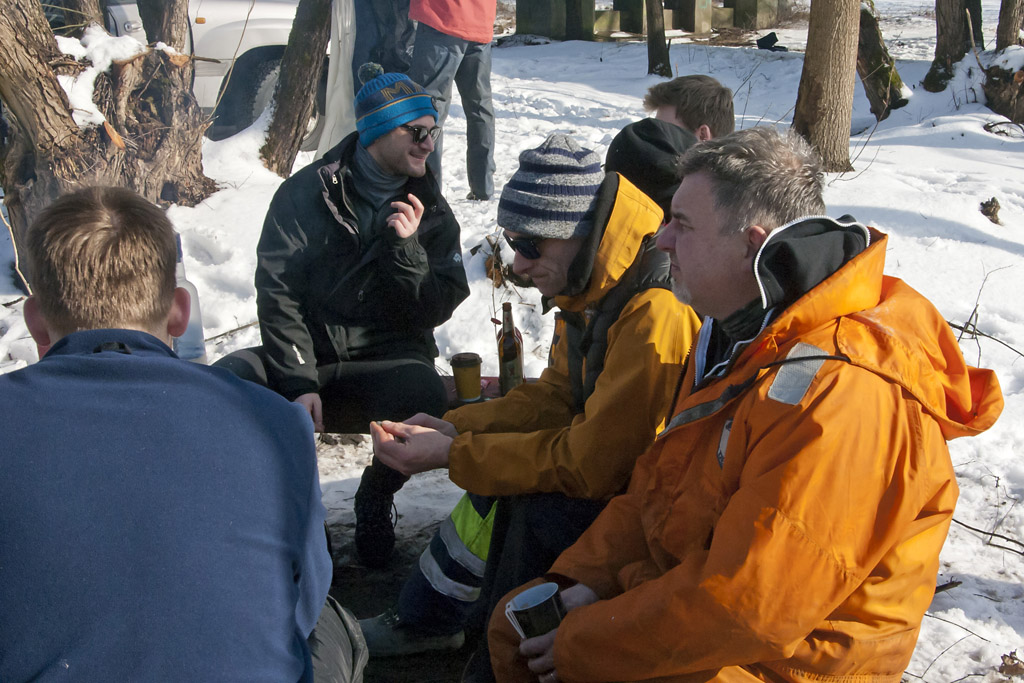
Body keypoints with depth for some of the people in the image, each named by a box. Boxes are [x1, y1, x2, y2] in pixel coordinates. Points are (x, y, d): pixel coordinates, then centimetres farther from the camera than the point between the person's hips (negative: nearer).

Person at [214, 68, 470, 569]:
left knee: (425, 395, -35)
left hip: (386, 361, 0)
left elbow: (434, 311, -1)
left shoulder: (431, 212, 7)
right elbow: (278, 294, -7)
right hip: (307, 358, 0)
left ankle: (374, 498, -3)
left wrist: (407, 248, -18)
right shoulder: (304, 194, 1)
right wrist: (299, 384, -18)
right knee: (227, 380, -29)